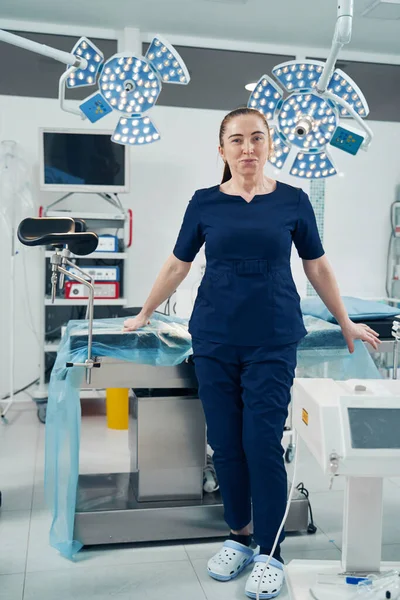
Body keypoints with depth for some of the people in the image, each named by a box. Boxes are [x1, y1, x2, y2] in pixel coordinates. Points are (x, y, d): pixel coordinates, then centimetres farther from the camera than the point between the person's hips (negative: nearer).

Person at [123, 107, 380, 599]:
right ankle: (239, 537, 27)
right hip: (215, 340, 2)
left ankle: (270, 555, 14)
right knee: (225, 443, 7)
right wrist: (144, 315, 17)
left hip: (272, 341, -1)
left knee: (263, 444, -3)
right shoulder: (205, 202, 3)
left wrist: (346, 323, 15)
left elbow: (318, 268, 10)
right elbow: (177, 266, 12)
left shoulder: (292, 201, 2)